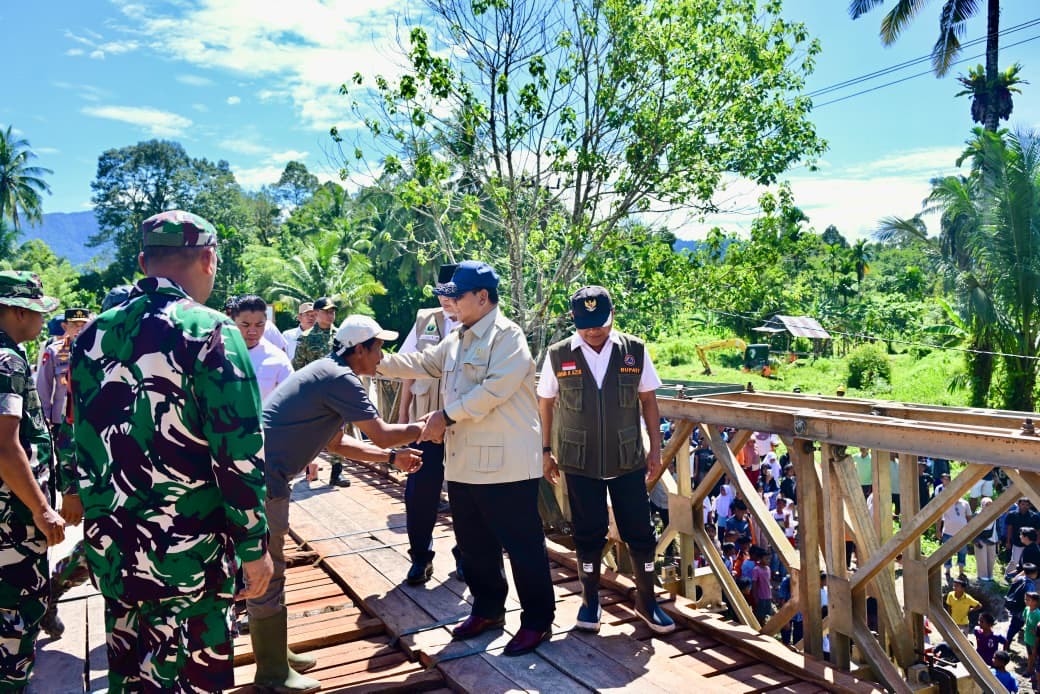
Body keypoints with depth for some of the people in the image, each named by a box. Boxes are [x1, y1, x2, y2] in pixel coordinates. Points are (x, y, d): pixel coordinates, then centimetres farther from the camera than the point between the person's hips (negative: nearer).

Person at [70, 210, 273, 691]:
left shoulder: (94, 335, 5)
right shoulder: (209, 331, -15)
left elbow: (85, 443, 12)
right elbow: (238, 453, -18)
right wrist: (254, 545, -10)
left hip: (111, 548, 6)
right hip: (189, 551, -6)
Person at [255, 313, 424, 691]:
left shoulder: (327, 373, 16)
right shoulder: (340, 378, -14)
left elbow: (337, 442, 22)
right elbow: (381, 434, -12)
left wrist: (392, 457, 20)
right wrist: (423, 428, 5)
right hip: (262, 478, -10)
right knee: (267, 576, 2)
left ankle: (274, 653, 34)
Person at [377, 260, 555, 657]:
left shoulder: (507, 336, -13)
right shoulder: (456, 340, 15)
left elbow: (494, 389, -22)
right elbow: (421, 364, 22)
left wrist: (447, 416, -15)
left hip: (505, 463, -9)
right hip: (464, 462, 9)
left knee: (522, 546, 3)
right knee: (474, 545, 18)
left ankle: (537, 620, 17)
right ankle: (488, 610, 35)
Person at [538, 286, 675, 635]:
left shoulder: (635, 350, -4)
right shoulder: (558, 355, -6)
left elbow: (648, 400, 4)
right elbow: (546, 403, 5)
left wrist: (655, 448, 3)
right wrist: (546, 450, 6)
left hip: (628, 459, 1)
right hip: (579, 462, 0)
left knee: (640, 534, 6)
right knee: (588, 535, 9)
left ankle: (647, 600, 26)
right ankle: (590, 600, 29)